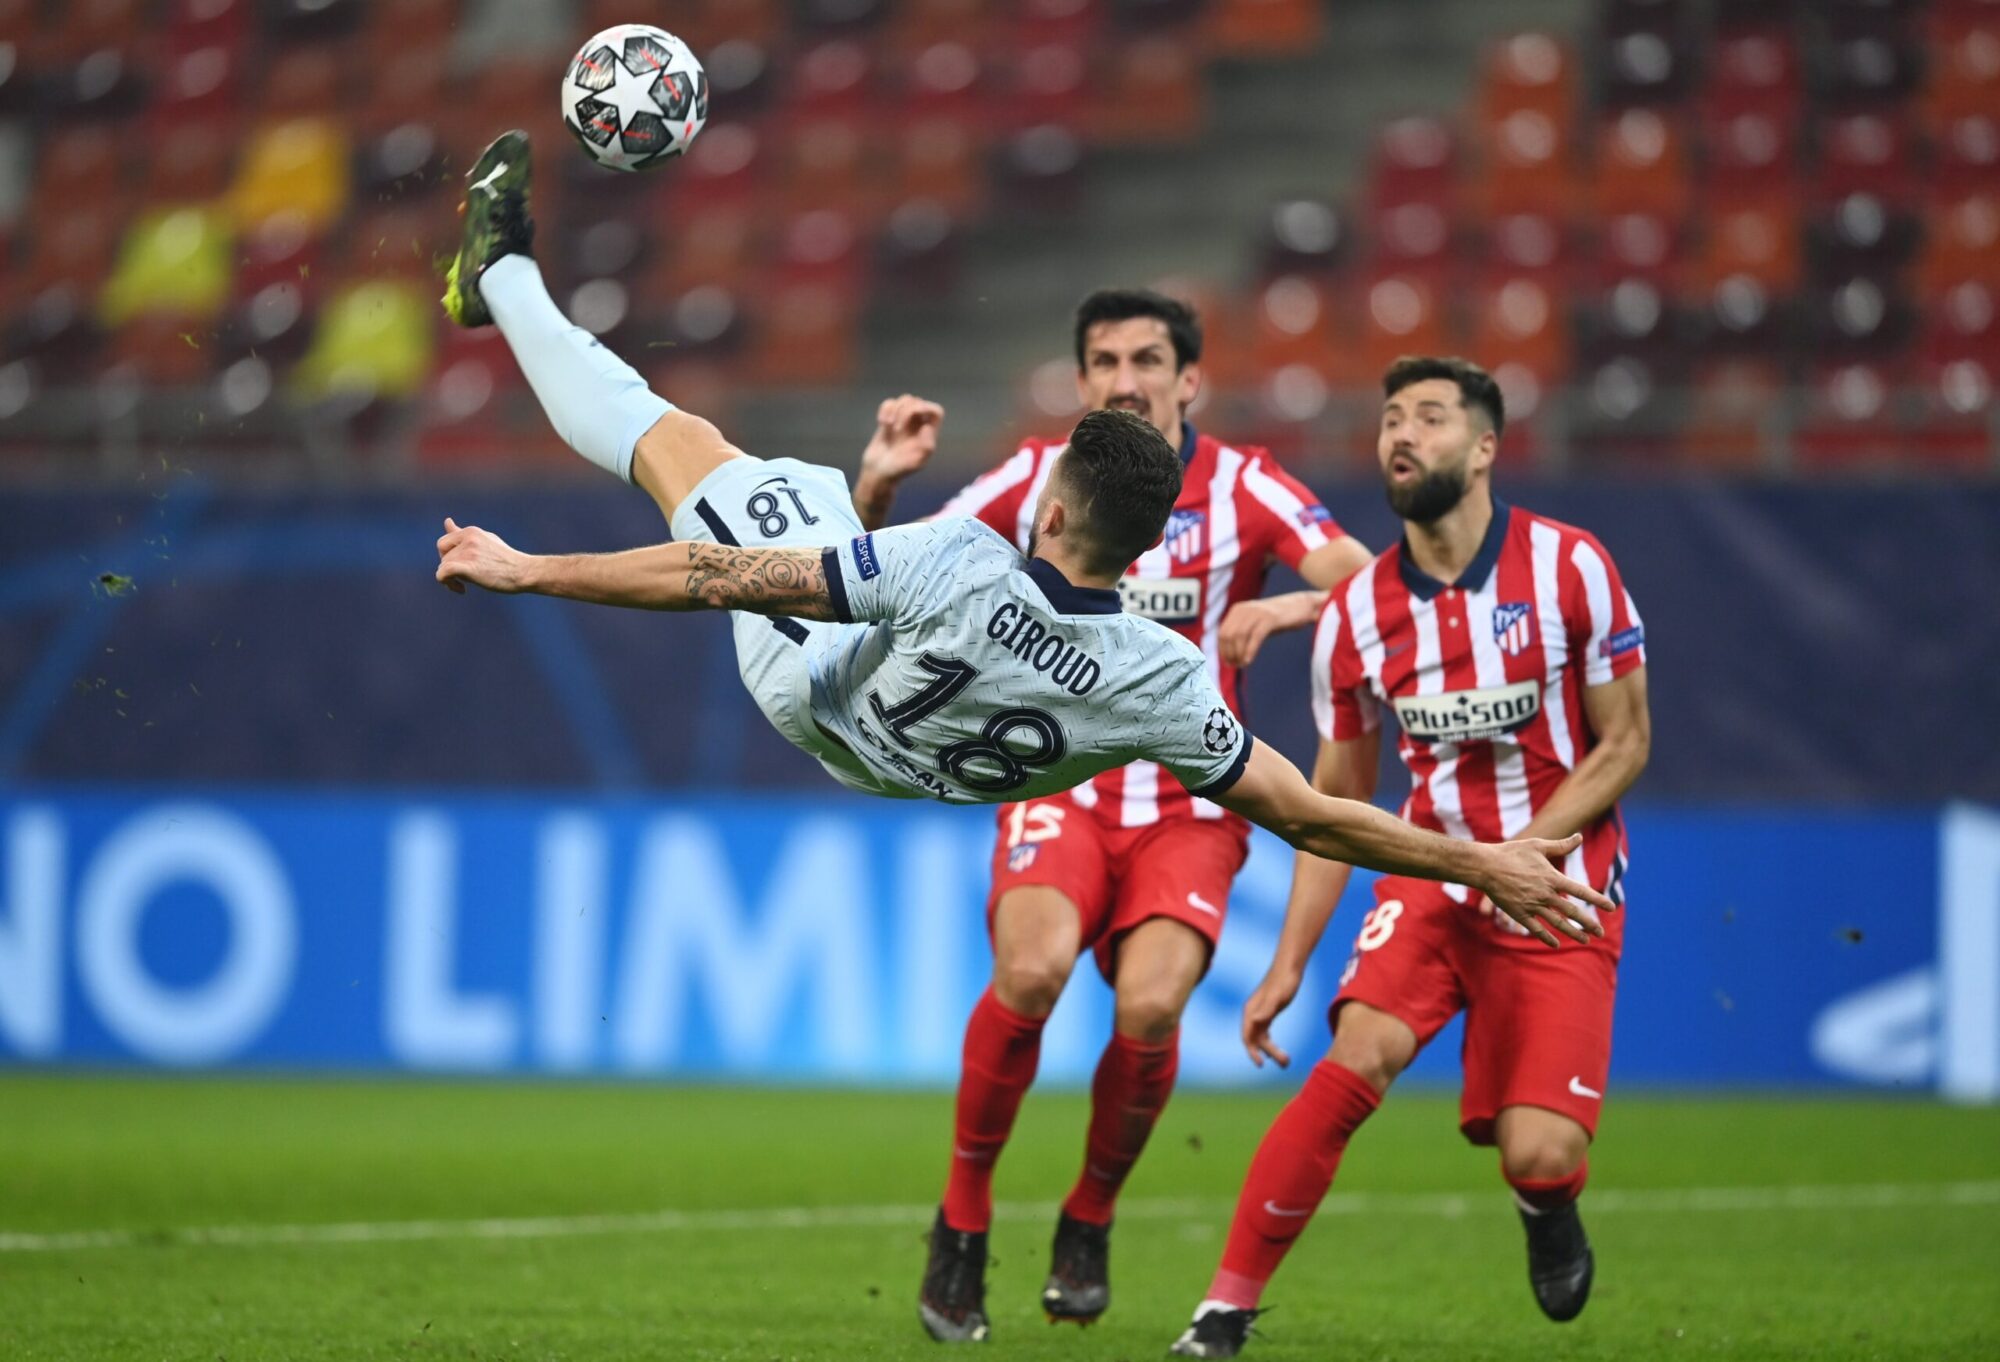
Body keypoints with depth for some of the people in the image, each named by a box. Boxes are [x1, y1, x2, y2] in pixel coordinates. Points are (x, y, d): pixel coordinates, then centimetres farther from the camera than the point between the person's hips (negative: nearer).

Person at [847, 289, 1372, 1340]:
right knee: (1033, 968, -29)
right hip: (1061, 791, 0)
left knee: (1149, 1007, -25)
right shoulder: (1036, 479, 2)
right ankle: (963, 1215, -9)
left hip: (1191, 809, 0)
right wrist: (875, 487, -14)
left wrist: (1284, 607, -30)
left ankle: (1089, 1218, 4)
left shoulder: (1240, 487, -2)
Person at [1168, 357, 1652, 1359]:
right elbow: (1336, 801, 9)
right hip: (1431, 871, 2)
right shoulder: (1354, 614, -1)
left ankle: (1547, 1204, 25)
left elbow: (1624, 744, -3)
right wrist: (1288, 964, 4)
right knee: (1362, 1051, -26)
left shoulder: (1571, 569, -9)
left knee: (1536, 1156, -15)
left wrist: (1521, 853, -16)